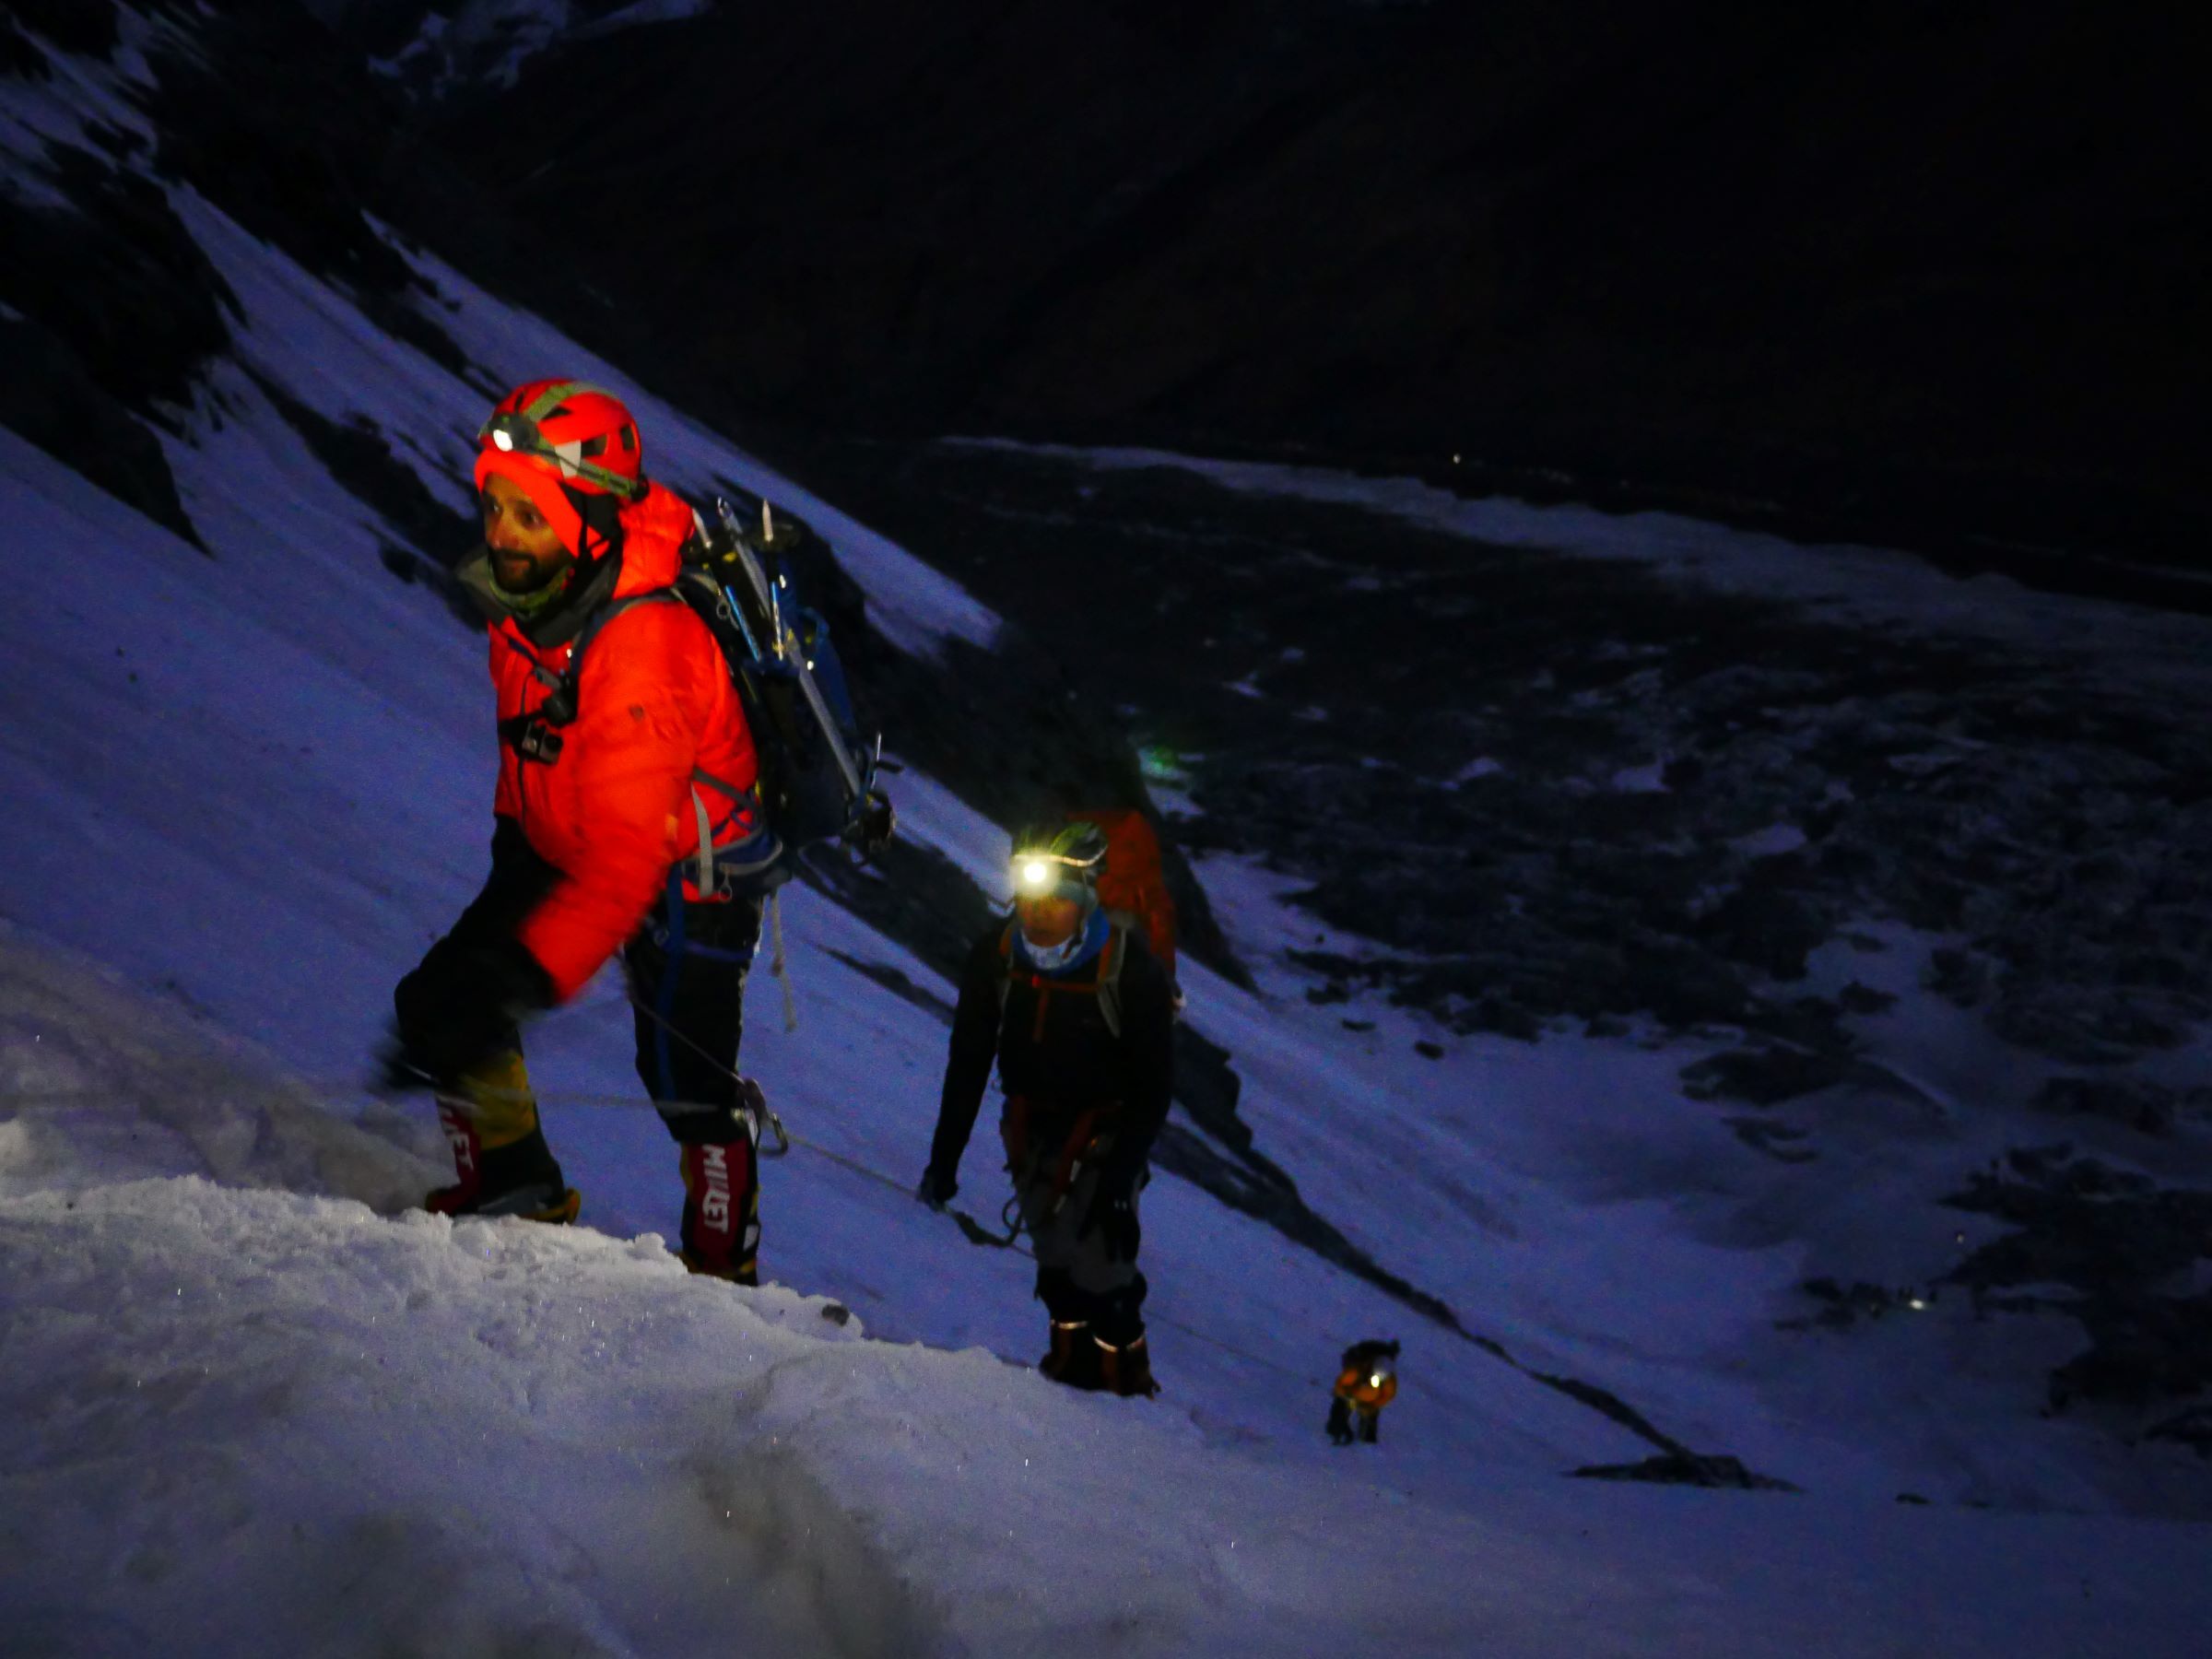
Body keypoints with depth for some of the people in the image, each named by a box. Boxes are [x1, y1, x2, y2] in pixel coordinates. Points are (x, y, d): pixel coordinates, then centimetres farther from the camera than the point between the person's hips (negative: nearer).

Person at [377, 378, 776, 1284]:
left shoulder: (642, 657, -38)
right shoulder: (525, 588, -14)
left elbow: (622, 866, -41)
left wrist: (512, 988, -46)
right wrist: (514, 830, 21)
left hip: (688, 873, -7)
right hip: (560, 839, 7)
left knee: (688, 1084, -5)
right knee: (438, 1002, 0)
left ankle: (725, 1269, 18)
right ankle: (513, 1183, 20)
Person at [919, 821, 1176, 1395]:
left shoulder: (1130, 967, -22)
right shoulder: (996, 954, -11)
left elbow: (1155, 1084, -14)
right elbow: (968, 1062, 1)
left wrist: (1121, 1177, -18)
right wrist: (944, 1155, 0)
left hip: (1105, 1134, -4)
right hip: (1031, 1128, 4)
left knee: (1101, 1266, -12)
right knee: (1055, 1260, 9)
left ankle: (1126, 1385, 3)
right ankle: (1071, 1363, 27)